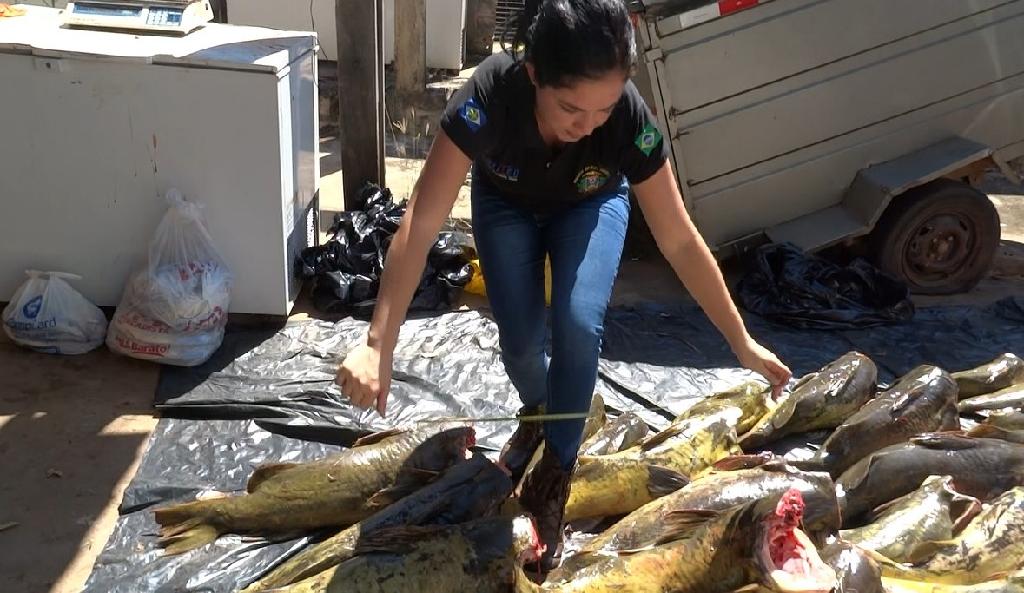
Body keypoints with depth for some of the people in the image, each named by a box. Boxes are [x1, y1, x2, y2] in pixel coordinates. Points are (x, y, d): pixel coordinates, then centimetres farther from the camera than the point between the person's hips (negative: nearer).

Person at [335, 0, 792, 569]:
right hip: (507, 202, 0)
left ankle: (554, 477, 0)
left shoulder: (629, 117, -37)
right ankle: (537, 413, 26)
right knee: (521, 339, -11)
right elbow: (419, 228, -42)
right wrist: (378, 346, -49)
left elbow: (681, 241, -26)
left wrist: (742, 341, -21)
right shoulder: (490, 96, -42)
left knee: (579, 326, -21)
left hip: (590, 204, 0)